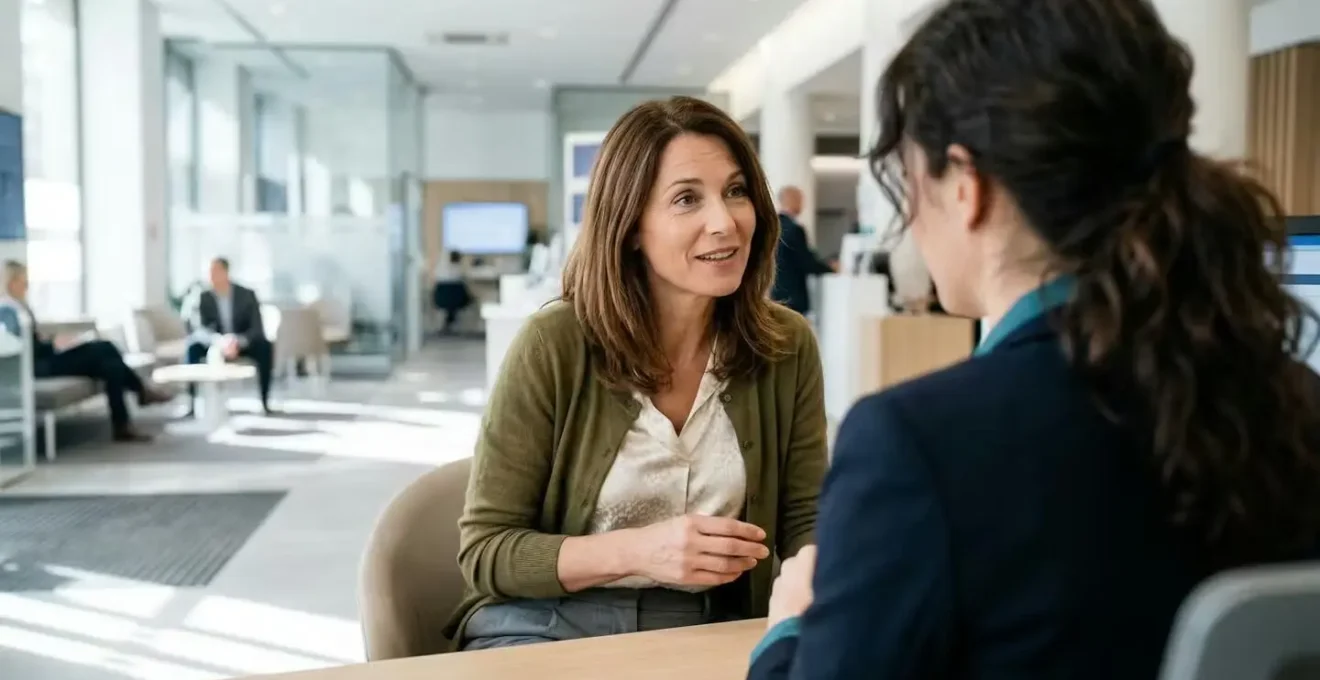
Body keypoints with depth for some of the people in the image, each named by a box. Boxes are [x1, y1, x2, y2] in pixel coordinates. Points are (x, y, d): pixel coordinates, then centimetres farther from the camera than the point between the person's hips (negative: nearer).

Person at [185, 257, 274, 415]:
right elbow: (198, 328, -22)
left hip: (243, 343, -2)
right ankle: (191, 400, -24)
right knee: (193, 347, -28)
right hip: (216, 344, 2)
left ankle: (265, 400, -27)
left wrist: (238, 342, -39)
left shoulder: (247, 295, -12)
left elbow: (258, 329, -18)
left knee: (265, 346, -32)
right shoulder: (203, 298, -9)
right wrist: (218, 340, -44)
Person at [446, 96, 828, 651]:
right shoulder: (555, 343, -13)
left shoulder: (787, 346, -3)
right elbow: (484, 549, -9)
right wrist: (638, 550, -24)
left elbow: (805, 521, 5)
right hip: (546, 628, -3)